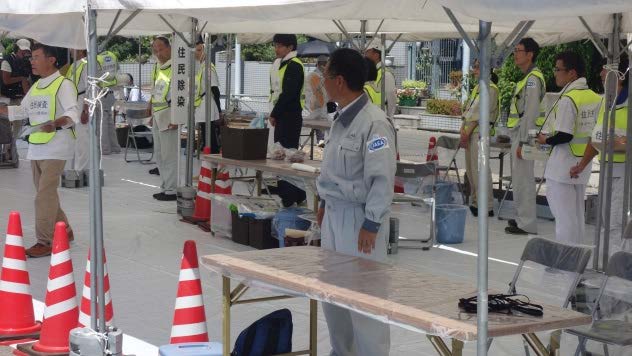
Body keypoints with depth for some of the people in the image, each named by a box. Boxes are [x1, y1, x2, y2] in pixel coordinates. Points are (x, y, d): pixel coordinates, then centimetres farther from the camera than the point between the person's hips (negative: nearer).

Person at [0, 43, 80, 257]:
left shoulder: (63, 85, -10)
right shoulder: (35, 87, 14)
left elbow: (73, 113, -22)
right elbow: (23, 110, 24)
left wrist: (55, 123, -40)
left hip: (56, 146, -8)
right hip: (36, 146, 8)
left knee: (45, 194, -12)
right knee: (45, 193, 13)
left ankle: (45, 242, -9)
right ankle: (64, 231, 28)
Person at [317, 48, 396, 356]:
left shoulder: (374, 123, -18)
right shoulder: (342, 118, 9)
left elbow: (382, 179, -19)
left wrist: (371, 224, -18)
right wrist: (325, 202, 16)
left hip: (359, 218, -9)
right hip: (334, 214, 9)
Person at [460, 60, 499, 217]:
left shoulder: (490, 89, -10)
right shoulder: (477, 88, 19)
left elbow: (480, 114, -15)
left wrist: (467, 133, -14)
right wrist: (463, 130, 5)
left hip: (480, 132, -10)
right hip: (470, 132, 10)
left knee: (480, 169, -11)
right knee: (470, 168, 12)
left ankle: (487, 206, -9)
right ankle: (475, 202, 20)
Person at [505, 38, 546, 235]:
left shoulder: (532, 79, -16)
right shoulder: (527, 78, 17)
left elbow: (530, 113, -21)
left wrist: (523, 142, -22)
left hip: (524, 134, -10)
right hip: (518, 134, 10)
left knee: (523, 179, -7)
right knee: (520, 179, 17)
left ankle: (527, 224, -4)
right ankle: (523, 217, 26)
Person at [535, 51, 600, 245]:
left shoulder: (567, 100, -19)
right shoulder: (595, 97, 4)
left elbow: (565, 135, -23)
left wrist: (546, 140, -7)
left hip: (563, 167, -8)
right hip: (583, 164, 8)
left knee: (563, 214, 0)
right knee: (577, 213, 17)